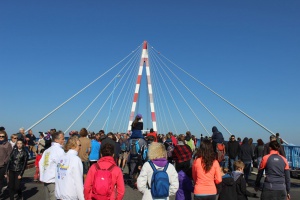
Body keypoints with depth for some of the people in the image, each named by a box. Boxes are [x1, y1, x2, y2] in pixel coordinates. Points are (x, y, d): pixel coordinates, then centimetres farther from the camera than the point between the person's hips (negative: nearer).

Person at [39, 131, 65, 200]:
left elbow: (41, 163, 14)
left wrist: (42, 177, 18)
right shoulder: (59, 150, -13)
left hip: (45, 179, 8)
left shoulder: (47, 150, 11)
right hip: (54, 181, -8)